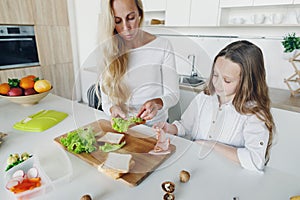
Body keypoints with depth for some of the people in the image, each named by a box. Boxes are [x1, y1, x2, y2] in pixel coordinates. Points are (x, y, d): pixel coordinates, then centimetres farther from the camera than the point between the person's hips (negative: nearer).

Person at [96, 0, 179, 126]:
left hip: (156, 125, -2)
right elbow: (106, 102, 1)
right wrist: (112, 109, -21)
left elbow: (173, 94, -3)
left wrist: (158, 103, -24)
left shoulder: (162, 46, -5)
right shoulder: (109, 52, -1)